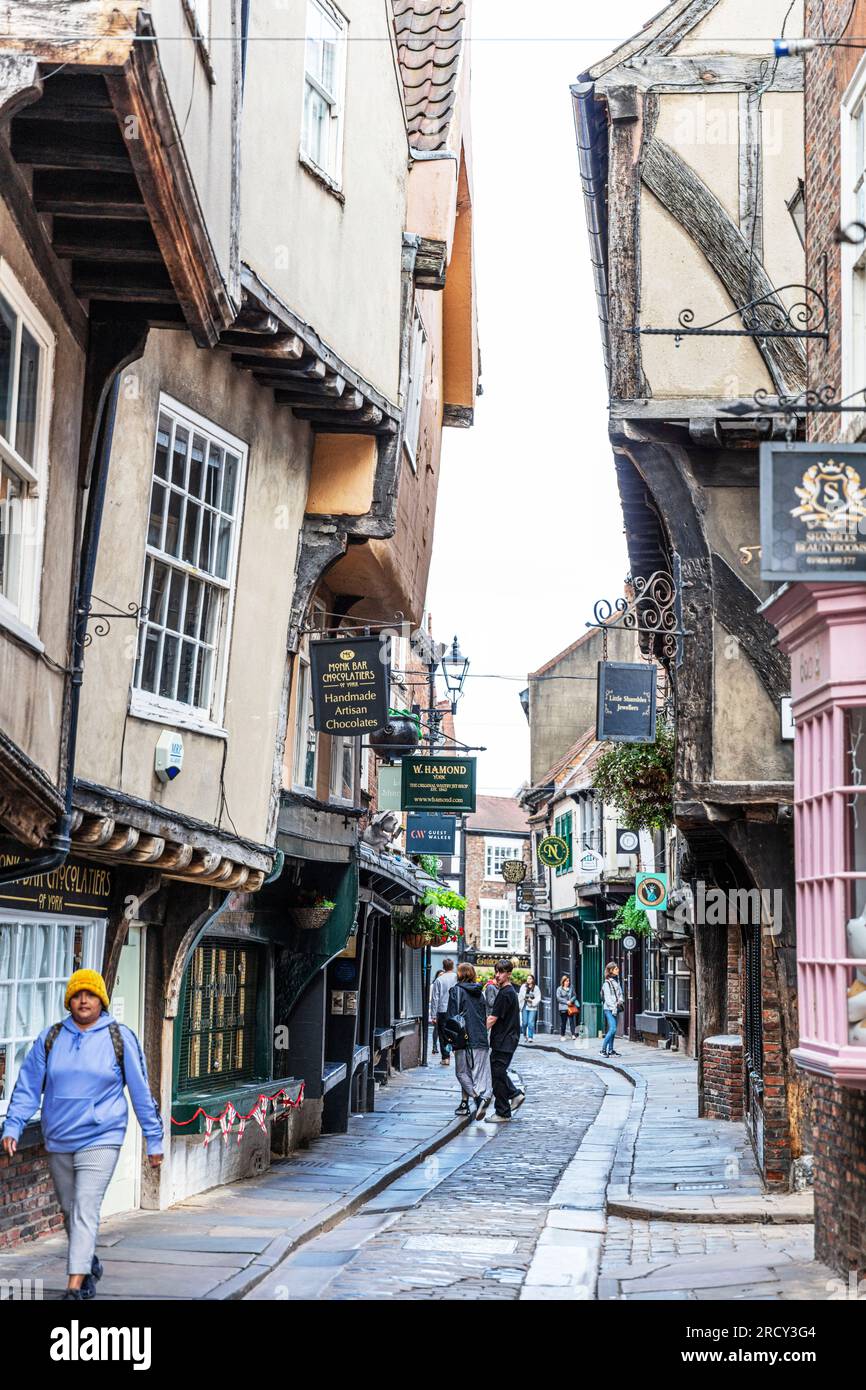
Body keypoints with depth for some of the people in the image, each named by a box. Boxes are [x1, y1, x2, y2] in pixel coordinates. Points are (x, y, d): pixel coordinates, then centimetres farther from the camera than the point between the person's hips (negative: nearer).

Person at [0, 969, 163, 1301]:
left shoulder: (120, 1037, -2)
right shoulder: (50, 1038, 5)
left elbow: (141, 1091, 2)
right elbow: (27, 1087, 8)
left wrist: (154, 1139, 4)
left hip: (101, 1139, -4)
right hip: (58, 1141, 4)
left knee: (85, 1210, -15)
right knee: (69, 1210, 15)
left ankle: (74, 1288, -18)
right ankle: (89, 1266, 37)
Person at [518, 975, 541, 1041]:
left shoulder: (536, 988, 1)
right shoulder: (523, 987, 7)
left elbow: (538, 998, -2)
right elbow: (520, 996, 8)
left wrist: (532, 1001, -16)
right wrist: (520, 1005, 3)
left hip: (532, 1008, -2)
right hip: (525, 1007, 2)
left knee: (531, 1023, -7)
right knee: (525, 1022, 2)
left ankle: (530, 1037, 0)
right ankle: (525, 1035, 26)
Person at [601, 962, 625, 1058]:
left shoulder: (617, 981, 15)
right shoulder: (607, 983, -9)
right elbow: (607, 998, -13)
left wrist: (621, 1001, 1)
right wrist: (613, 1008, -17)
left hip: (615, 1009, 8)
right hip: (609, 1009, -8)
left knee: (612, 1030, 9)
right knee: (612, 1029, -15)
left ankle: (610, 1050, 14)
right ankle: (603, 1050, -11)